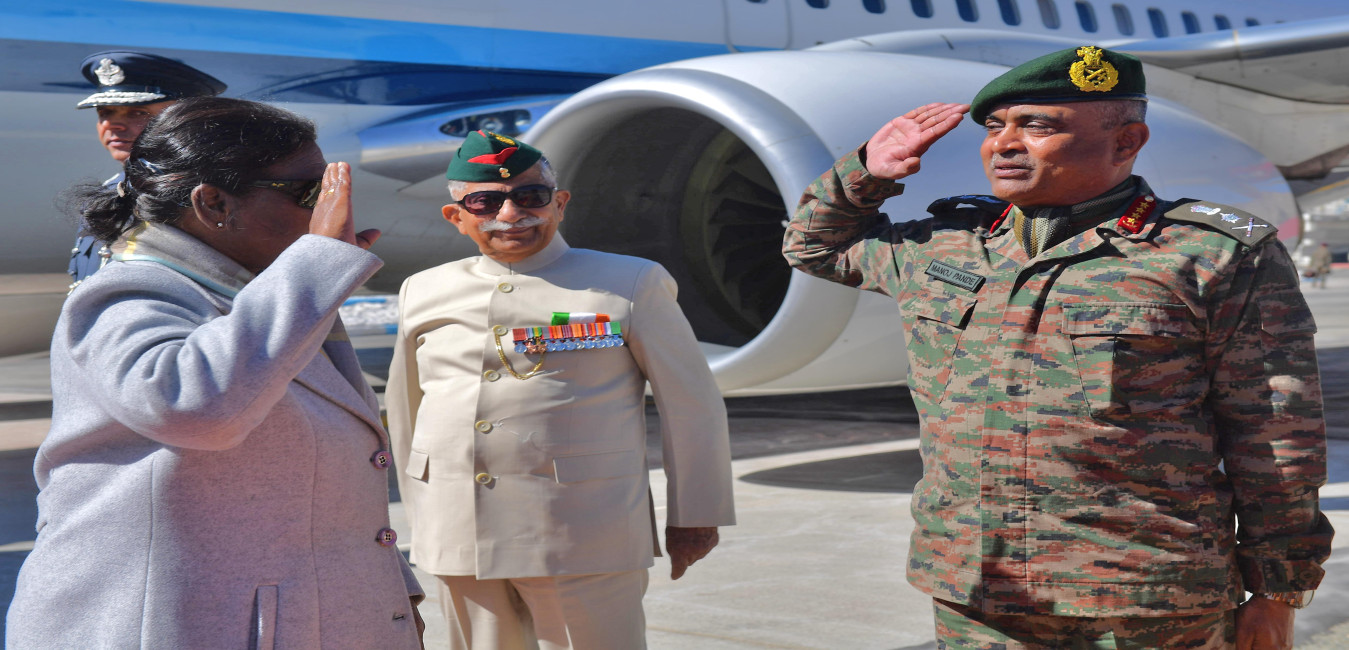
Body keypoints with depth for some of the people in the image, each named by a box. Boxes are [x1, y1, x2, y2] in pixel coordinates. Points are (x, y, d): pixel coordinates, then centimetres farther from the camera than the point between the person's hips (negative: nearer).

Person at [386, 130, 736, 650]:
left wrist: (693, 518, 5)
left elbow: (691, 404, 5)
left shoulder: (631, 285, 2)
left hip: (585, 542, -3)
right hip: (457, 541, 4)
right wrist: (420, 516, 23)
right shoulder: (423, 294, 11)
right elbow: (404, 406, 22)